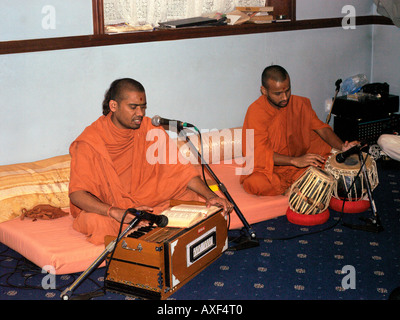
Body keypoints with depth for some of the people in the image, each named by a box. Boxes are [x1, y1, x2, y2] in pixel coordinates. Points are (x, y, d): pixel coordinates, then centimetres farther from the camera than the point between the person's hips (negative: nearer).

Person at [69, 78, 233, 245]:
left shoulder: (150, 129, -6)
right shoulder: (89, 142, -18)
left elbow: (179, 167, -4)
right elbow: (77, 193, -24)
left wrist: (210, 195, -20)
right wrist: (116, 212, -40)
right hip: (102, 208, -3)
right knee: (95, 222, -37)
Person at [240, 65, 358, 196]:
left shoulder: (299, 103, 0)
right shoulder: (256, 112, -17)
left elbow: (320, 127, 3)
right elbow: (259, 154, -22)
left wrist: (342, 147, -17)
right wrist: (295, 161, -33)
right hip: (268, 168, -4)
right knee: (256, 183, -38)